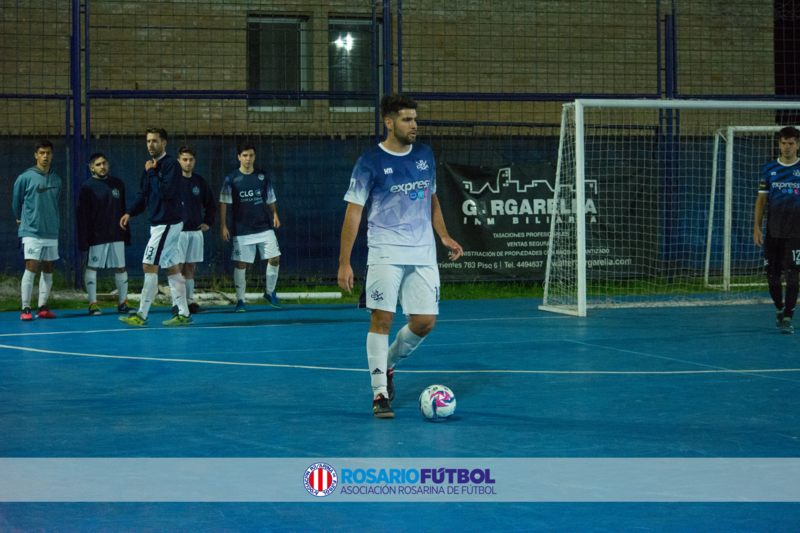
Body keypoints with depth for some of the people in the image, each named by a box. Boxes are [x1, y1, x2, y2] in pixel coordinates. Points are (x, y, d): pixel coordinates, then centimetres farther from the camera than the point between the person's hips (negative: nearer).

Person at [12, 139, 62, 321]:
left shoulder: (56, 180, 9)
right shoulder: (25, 178, -5)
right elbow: (16, 201, 7)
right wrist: (21, 218, 18)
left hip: (51, 232, 5)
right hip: (31, 232, -5)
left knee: (48, 269, 6)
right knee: (31, 267, -12)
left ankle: (42, 307, 12)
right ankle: (26, 309, -10)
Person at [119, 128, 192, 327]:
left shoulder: (171, 164, -12)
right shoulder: (150, 165, 14)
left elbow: (166, 192, -24)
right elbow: (143, 194, 20)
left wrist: (152, 173, -15)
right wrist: (130, 213, 7)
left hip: (168, 223, -9)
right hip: (158, 223, 9)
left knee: (149, 266, -10)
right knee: (172, 268, 9)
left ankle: (142, 315, -7)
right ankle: (184, 314, 12)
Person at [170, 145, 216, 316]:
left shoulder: (199, 181, 11)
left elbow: (211, 204, 23)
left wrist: (208, 222, 14)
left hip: (196, 231, 5)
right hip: (178, 231, -5)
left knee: (190, 268, 8)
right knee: (177, 268, -7)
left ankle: (189, 302, 13)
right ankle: (176, 305, -5)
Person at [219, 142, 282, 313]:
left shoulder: (263, 177, 7)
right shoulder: (231, 179, -1)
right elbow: (224, 203, -1)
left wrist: (275, 215, 2)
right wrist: (223, 225, -6)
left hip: (264, 227, 2)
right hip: (241, 231, -2)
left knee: (275, 259, -4)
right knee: (241, 264, -2)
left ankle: (270, 293, 17)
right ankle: (240, 300, 9)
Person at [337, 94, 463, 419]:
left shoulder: (424, 155, 10)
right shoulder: (370, 163, -6)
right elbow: (353, 212, -5)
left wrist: (444, 236, 11)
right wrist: (344, 262, -10)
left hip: (423, 254, 5)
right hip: (386, 253, -5)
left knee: (425, 322, 0)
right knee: (382, 318, -9)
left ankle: (387, 363, 26)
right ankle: (380, 392, -2)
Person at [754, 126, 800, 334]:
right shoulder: (769, 169, 6)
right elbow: (761, 200, 8)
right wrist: (757, 227, 0)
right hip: (773, 232, 2)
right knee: (772, 275, 6)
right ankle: (780, 309, 29)